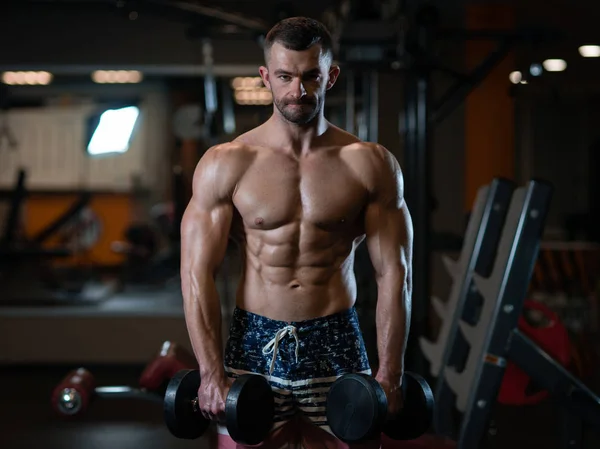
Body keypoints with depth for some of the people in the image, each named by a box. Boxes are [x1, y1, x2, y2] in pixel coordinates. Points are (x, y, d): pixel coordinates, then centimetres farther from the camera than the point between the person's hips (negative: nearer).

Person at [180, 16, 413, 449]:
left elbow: (394, 274, -2)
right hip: (253, 347, 0)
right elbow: (198, 274, -4)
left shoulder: (371, 164, 0)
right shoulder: (225, 164, -2)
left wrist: (391, 374, -8)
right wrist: (212, 373, -11)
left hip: (338, 348, 1)